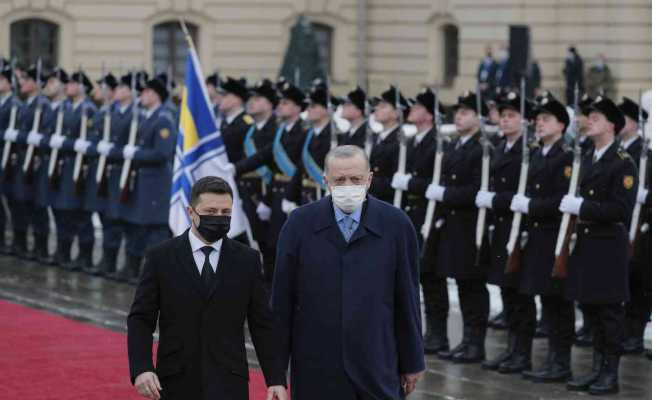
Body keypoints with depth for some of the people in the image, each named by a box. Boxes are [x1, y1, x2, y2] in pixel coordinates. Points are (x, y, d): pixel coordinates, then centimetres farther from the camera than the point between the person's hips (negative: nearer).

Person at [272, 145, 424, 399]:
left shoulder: (396, 225, -1)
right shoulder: (300, 224, 0)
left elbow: (407, 299, 3)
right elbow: (282, 299, 3)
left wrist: (412, 362, 6)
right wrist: (277, 362, 3)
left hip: (377, 365, 0)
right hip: (316, 367, 1)